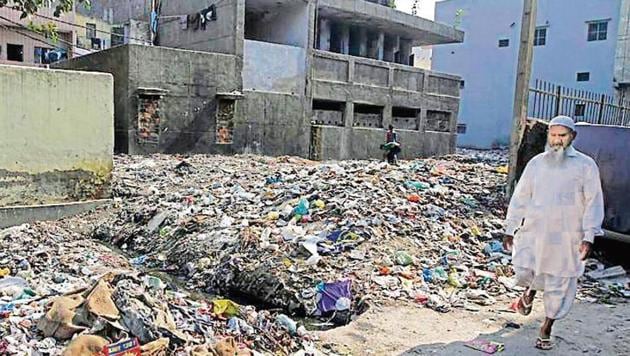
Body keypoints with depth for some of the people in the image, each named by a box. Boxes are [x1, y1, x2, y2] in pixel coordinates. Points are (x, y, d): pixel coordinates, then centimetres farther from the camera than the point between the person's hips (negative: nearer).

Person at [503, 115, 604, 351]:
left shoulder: (585, 165, -2)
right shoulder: (536, 163, 5)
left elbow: (593, 203, -2)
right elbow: (520, 198, 8)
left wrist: (589, 236, -10)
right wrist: (510, 230, 6)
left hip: (566, 237, -1)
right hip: (533, 231, 2)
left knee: (560, 285, 6)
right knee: (523, 270, -11)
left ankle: (546, 329, 26)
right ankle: (531, 290, 27)